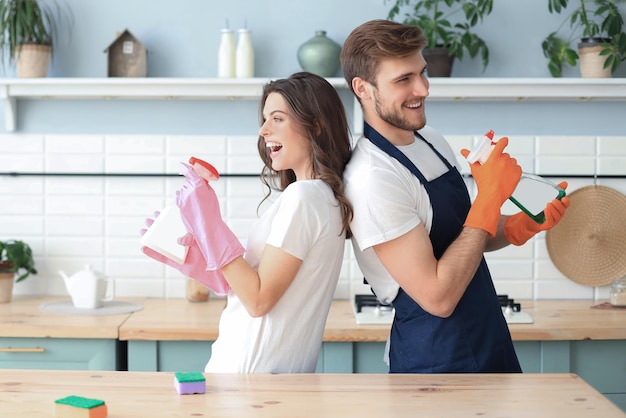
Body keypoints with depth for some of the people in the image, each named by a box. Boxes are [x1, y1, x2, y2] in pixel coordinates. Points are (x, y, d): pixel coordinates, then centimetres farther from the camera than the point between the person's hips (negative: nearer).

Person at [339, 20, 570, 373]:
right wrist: (490, 199, -23)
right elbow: (438, 298, -26)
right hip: (437, 362, -8)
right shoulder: (372, 177, -24)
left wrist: (523, 225, -3)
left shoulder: (432, 140, 3)